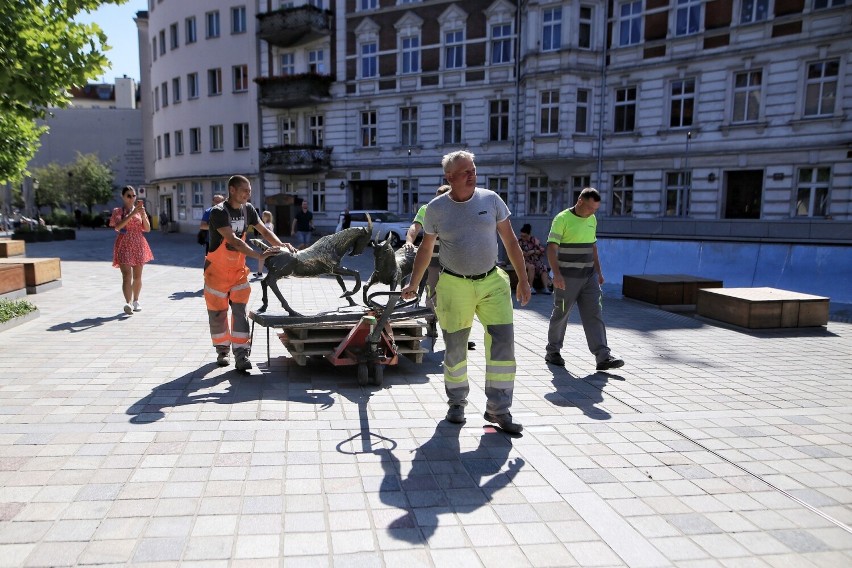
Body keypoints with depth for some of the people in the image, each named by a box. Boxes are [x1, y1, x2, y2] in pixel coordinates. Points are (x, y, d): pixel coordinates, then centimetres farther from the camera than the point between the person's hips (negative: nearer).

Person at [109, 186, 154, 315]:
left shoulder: (139, 210, 11)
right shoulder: (118, 211, 3)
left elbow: (147, 229, 5)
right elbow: (118, 226, -16)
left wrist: (143, 215, -10)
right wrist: (132, 214, -21)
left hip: (138, 245, 4)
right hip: (124, 246, -4)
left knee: (137, 277, 9)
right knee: (127, 276, -16)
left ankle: (135, 301, 25)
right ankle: (128, 303, -27)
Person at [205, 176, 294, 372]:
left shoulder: (247, 209, 0)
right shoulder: (218, 212, -21)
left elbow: (264, 231, 6)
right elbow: (233, 241, -31)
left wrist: (280, 245, -12)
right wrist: (260, 255, -38)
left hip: (238, 269, 5)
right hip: (217, 270, -4)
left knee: (240, 311, -4)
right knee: (218, 313, 7)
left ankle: (241, 354, -5)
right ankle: (222, 350, 26)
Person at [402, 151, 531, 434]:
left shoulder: (491, 199, 1)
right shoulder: (435, 208, -1)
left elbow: (510, 241, 5)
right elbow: (425, 249, 10)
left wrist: (523, 279, 4)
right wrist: (413, 284, 12)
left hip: (492, 282, 1)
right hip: (454, 285, -1)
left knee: (503, 342, -6)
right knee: (454, 347, 8)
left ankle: (498, 409, 6)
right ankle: (457, 402, 29)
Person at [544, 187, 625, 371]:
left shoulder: (592, 220, 11)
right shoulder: (563, 219, -10)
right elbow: (551, 248, -15)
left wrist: (598, 271, 16)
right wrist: (556, 273, -25)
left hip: (589, 276, 6)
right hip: (567, 278, -6)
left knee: (594, 315, -1)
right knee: (560, 315, 6)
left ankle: (603, 357, -4)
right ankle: (552, 352, 22)